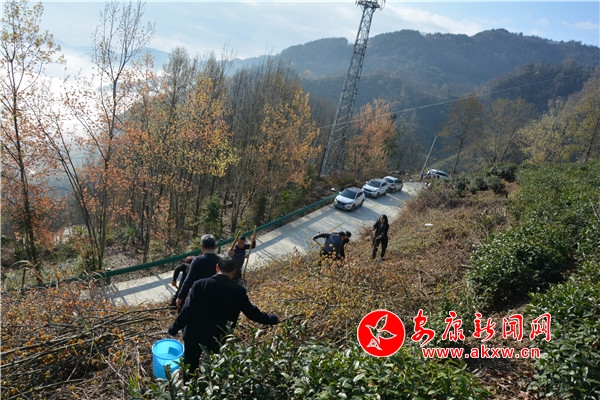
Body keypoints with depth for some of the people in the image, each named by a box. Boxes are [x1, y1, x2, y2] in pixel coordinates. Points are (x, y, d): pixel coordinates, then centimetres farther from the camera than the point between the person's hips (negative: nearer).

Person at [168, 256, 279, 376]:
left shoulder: (200, 284, -16)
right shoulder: (239, 292, -14)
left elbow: (187, 310, -15)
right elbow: (252, 312, -5)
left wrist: (174, 328, -1)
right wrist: (272, 319, 11)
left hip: (195, 336, 0)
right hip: (219, 341, 1)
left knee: (189, 369, 20)